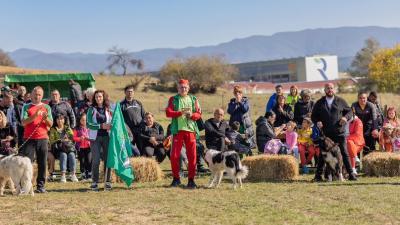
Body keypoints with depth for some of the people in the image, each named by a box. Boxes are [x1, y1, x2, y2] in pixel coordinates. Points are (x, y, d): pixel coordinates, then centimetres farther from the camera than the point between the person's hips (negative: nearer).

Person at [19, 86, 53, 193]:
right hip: (29, 139, -2)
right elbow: (24, 122, -8)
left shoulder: (46, 107, 10)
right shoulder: (26, 107, 4)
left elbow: (50, 124, 6)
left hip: (43, 138, 2)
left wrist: (46, 118, -15)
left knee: (42, 163, 1)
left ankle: (40, 185, 6)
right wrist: (35, 115, -20)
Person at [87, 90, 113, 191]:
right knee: (96, 160, -2)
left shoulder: (109, 110, 9)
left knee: (108, 159, 2)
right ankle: (95, 182, 4)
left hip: (107, 137, 2)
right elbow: (88, 124, -5)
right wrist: (101, 126, -15)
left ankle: (108, 182, 10)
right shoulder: (92, 109, 4)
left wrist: (111, 126, -11)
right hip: (95, 137, -2)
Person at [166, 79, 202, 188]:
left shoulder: (193, 99, 12)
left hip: (190, 129, 1)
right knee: (174, 155, -2)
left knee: (192, 156, 1)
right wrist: (181, 112, -20)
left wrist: (191, 115, -14)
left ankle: (191, 179, 10)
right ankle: (176, 178, 13)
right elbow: (168, 113, -7)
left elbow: (199, 114, 7)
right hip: (178, 130, -1)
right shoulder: (173, 99, 7)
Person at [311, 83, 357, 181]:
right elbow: (313, 116, 13)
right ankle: (318, 175, 13)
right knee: (322, 154, 5)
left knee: (344, 153, 1)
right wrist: (317, 122, -7)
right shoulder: (319, 103, 9)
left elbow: (349, 111, 12)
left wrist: (346, 117, -9)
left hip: (339, 133, -1)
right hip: (325, 133, 1)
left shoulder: (340, 101, 7)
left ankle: (351, 174, 6)